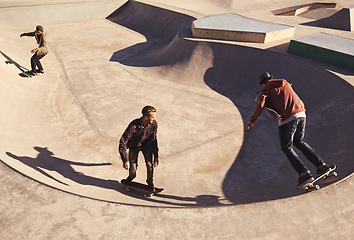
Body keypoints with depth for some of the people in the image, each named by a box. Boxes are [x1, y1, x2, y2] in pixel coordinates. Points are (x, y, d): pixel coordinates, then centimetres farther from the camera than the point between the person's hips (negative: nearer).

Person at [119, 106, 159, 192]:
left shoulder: (154, 124, -28)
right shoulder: (133, 126, -38)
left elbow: (153, 140, -14)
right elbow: (123, 142, -32)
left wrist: (156, 156, -15)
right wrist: (125, 160, -32)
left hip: (146, 145, 2)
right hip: (134, 146, -2)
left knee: (150, 165, -12)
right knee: (133, 168, -1)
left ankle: (150, 182, 19)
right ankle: (131, 176, 38)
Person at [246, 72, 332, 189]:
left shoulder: (265, 91, 4)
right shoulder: (286, 84, 21)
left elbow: (260, 106, -11)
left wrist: (252, 120, -3)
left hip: (287, 119, -6)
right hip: (301, 114, 6)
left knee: (287, 148, 6)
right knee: (299, 142, 23)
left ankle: (304, 174, -3)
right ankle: (321, 165, 21)